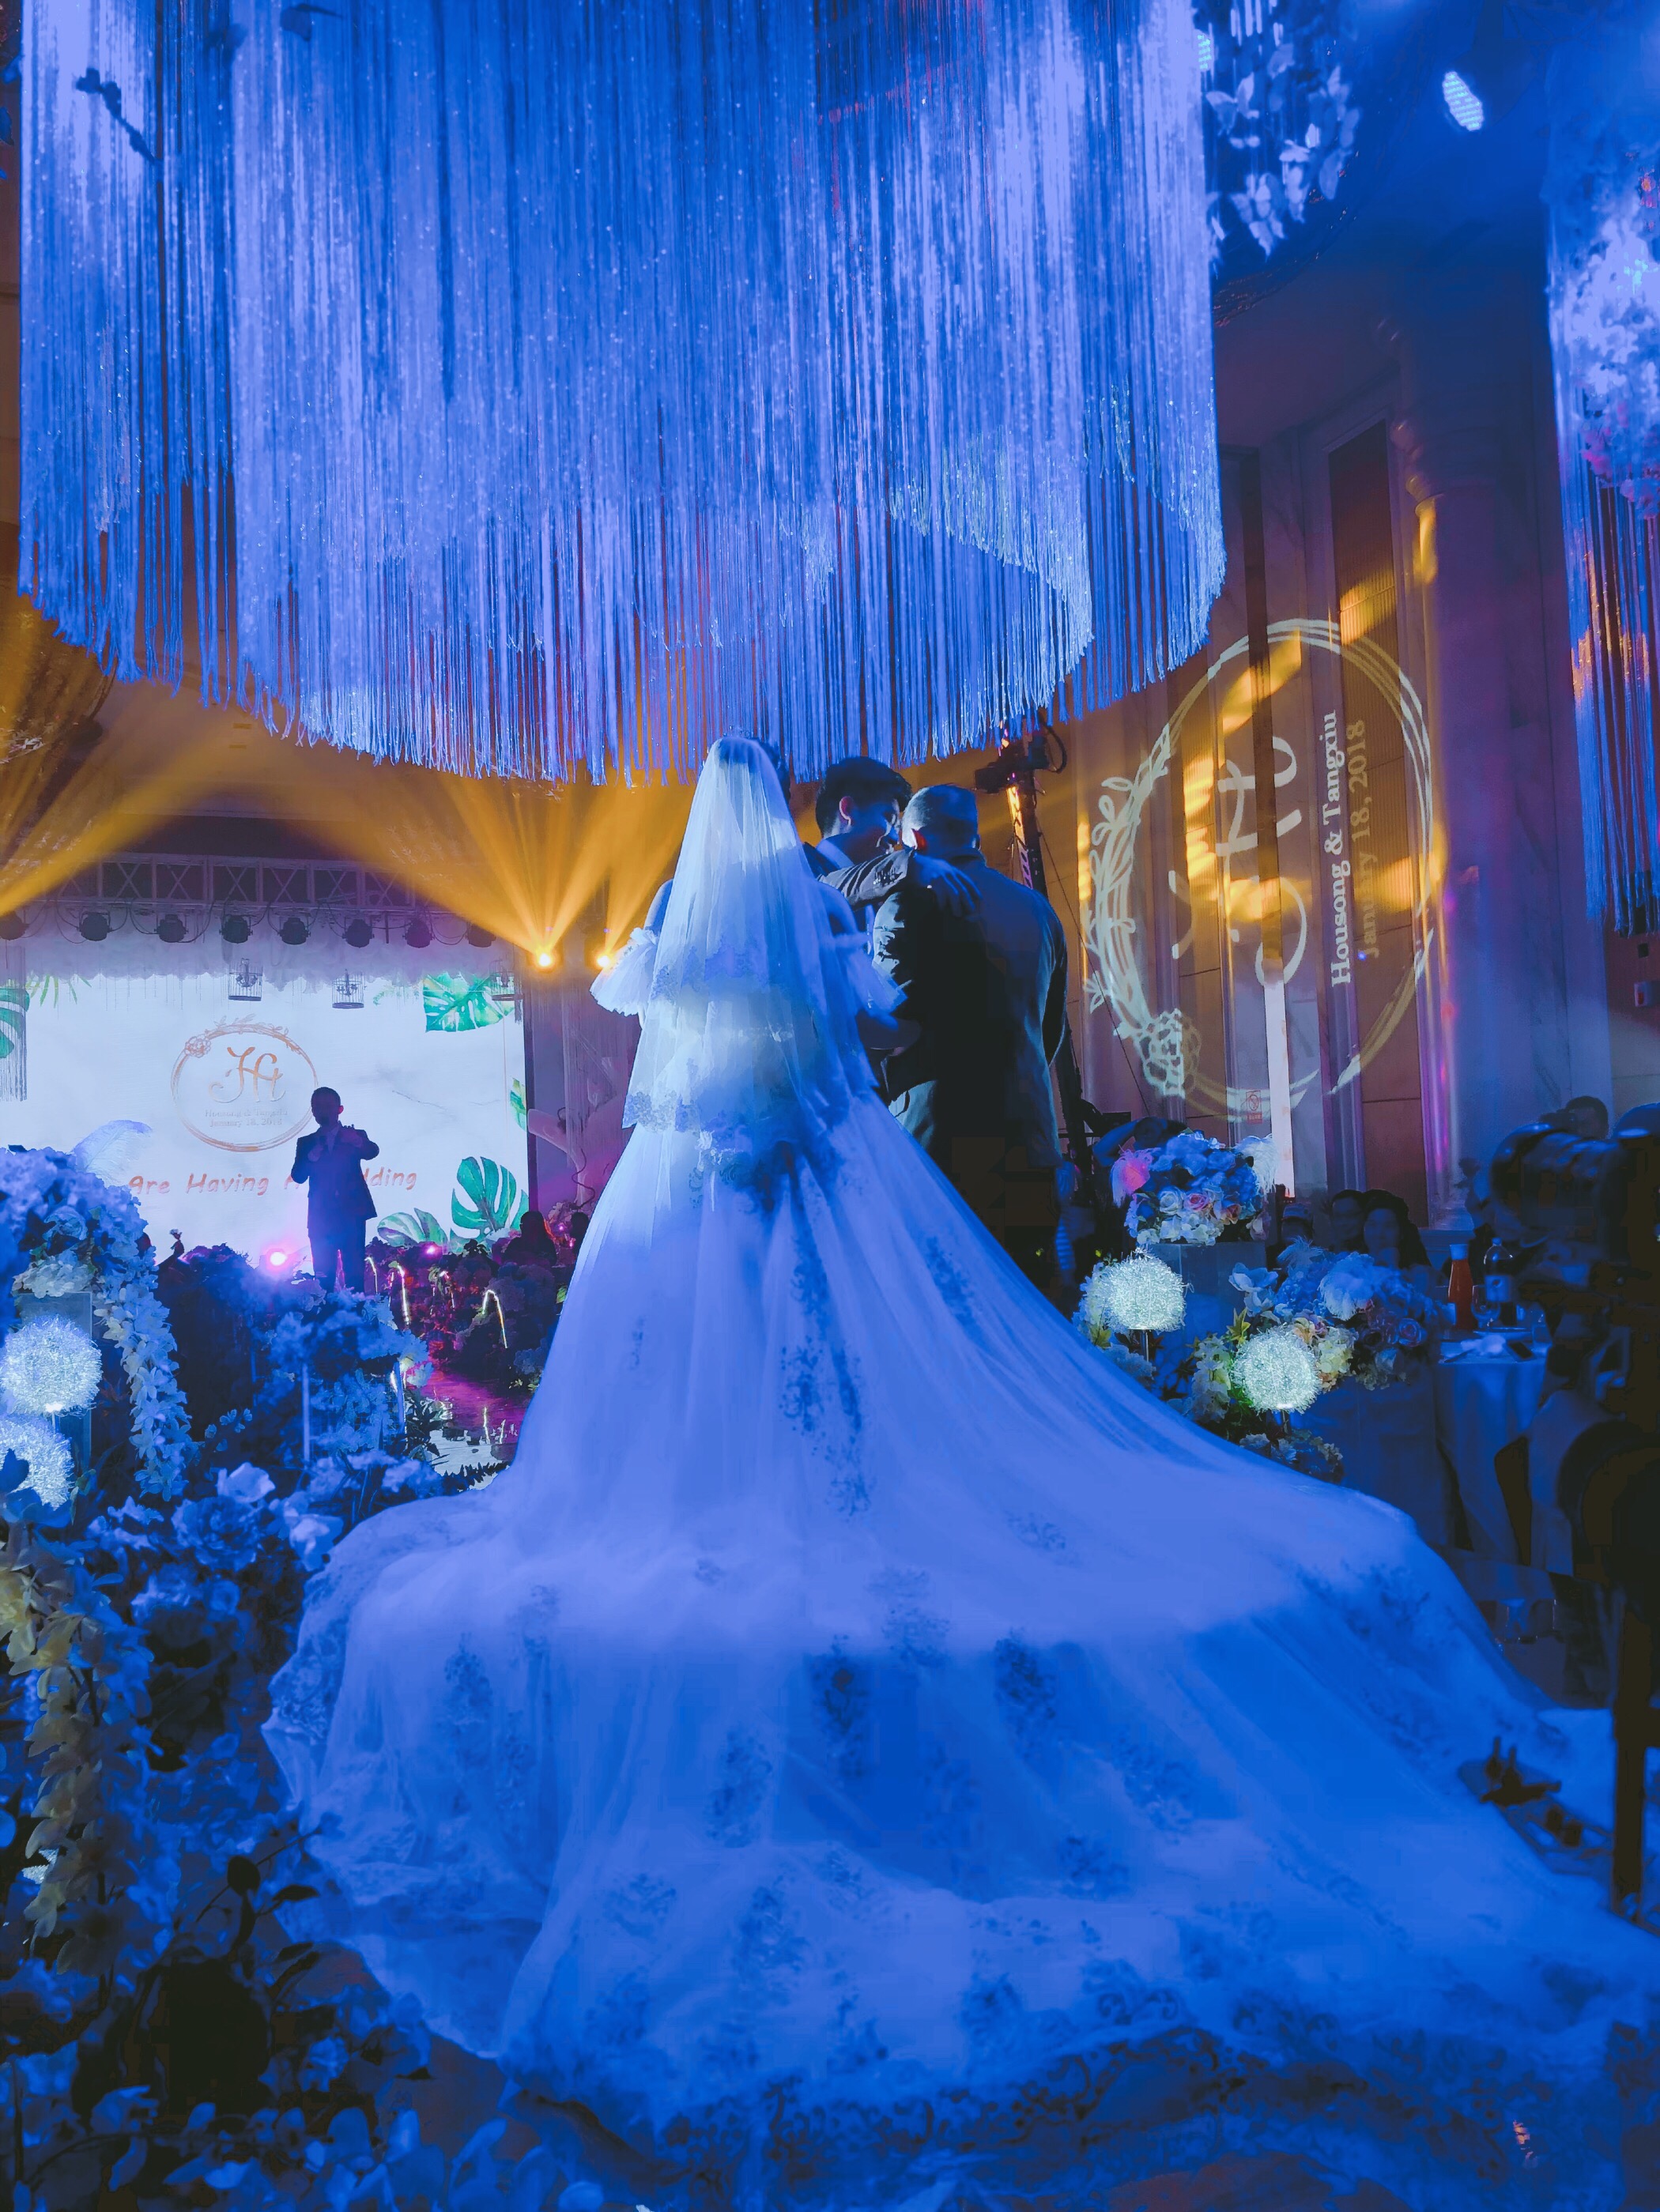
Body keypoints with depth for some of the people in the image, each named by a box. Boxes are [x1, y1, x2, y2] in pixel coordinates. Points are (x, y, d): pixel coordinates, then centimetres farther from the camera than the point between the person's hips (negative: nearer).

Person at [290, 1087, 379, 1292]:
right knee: (323, 1275, -2)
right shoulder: (306, 1143, 15)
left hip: (352, 1214, -2)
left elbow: (373, 1152, -12)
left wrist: (357, 1141, -33)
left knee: (354, 1272, -7)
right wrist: (313, 1156, -13)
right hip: (321, 1217, 2)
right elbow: (298, 1176, 3)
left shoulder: (354, 1136, 10)